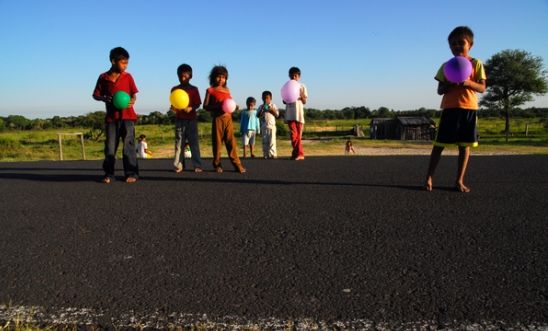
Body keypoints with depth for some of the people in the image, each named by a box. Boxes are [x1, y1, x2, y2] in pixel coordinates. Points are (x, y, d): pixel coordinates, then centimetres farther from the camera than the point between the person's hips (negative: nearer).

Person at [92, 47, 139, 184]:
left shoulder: (128, 77, 2)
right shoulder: (103, 77, 2)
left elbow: (134, 94, 6)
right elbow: (95, 95, 8)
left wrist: (132, 100, -16)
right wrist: (104, 98, -13)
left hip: (127, 116, -1)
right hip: (111, 117, 1)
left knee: (129, 145, -2)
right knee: (110, 146, 3)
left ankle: (131, 173, 3)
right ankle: (108, 174, 12)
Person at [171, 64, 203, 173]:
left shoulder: (194, 89, 4)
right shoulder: (174, 89, 8)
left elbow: (198, 103, 0)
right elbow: (173, 104, 8)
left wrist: (191, 108, -20)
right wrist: (173, 108, -15)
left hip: (191, 119, -1)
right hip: (179, 119, 2)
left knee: (194, 143, -2)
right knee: (179, 143, 2)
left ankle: (197, 165, -1)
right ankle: (178, 165, 5)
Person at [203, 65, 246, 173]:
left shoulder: (227, 90, 15)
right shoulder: (210, 90, 4)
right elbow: (205, 106, -1)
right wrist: (217, 106, -17)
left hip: (228, 118, 3)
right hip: (217, 118, -3)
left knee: (231, 141, -1)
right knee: (217, 141, 1)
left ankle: (237, 163, -2)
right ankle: (217, 164, 11)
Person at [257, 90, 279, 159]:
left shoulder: (273, 106, 7)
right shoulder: (261, 107, 9)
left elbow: (277, 115, 0)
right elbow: (258, 115, 2)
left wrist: (272, 110, -13)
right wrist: (261, 110, -11)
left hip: (272, 125, -1)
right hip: (264, 126, 2)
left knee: (272, 140, -5)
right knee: (265, 141, 2)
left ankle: (272, 154, -1)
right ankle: (266, 155, 6)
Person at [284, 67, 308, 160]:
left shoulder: (302, 87, 7)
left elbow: (304, 101, 5)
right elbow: (284, 101, 11)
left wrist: (301, 95, -14)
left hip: (299, 113, -1)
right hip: (290, 114, 1)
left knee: (298, 134, -1)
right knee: (293, 134, -4)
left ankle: (297, 153, 3)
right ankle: (298, 153, 2)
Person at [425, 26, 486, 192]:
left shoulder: (476, 64, 6)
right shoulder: (446, 65, 9)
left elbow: (482, 88, 0)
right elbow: (440, 90, 6)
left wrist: (467, 82, -19)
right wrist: (450, 84, -16)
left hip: (469, 108, 0)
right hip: (449, 108, 0)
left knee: (465, 145, 2)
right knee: (439, 144, -3)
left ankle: (459, 181, 8)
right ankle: (429, 178, 1)